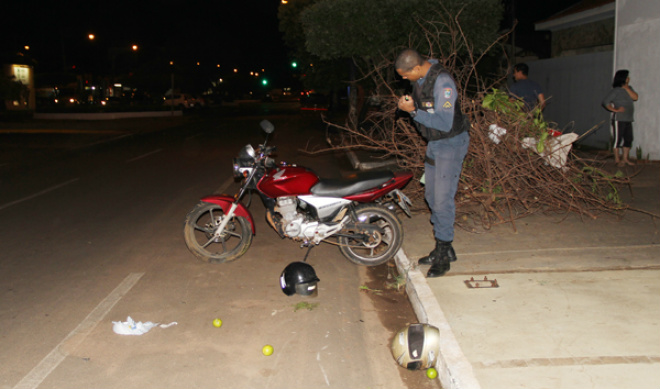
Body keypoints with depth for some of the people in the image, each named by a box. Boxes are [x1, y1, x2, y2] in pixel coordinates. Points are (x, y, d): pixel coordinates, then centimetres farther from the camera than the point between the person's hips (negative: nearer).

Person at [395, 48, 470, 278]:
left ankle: (443, 256, 0)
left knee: (442, 199, -10)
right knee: (432, 196, 13)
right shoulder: (418, 80, 5)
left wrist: (414, 111, -27)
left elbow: (445, 122, -29)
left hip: (451, 143, -9)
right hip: (434, 144, 10)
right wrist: (409, 107, -1)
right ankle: (444, 249, 25)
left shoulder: (442, 82, -24)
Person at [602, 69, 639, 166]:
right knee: (618, 139, -3)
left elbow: (635, 97, -1)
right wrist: (615, 110, -17)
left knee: (628, 139, 9)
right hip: (619, 119, -7)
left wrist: (627, 88, -5)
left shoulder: (629, 88, 14)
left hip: (628, 119, 7)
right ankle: (617, 159, 4)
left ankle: (625, 158, 18)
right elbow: (605, 102, -11)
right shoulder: (616, 90, -7)